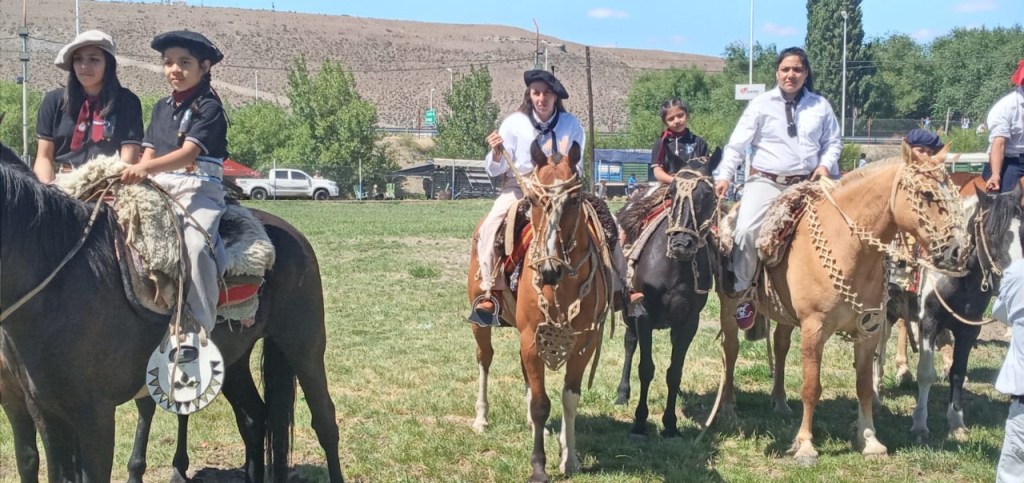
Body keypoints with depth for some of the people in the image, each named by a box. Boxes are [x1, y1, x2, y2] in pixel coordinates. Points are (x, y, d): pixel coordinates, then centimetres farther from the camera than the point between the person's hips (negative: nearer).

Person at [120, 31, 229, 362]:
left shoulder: (209, 107, -4)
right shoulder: (162, 108, 19)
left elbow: (189, 152, -17)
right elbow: (149, 151, 16)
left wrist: (146, 169, -30)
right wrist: (138, 176, -6)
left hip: (199, 187, -7)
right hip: (159, 187, 7)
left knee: (195, 244, -32)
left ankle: (197, 332, -29)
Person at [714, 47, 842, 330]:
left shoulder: (820, 106, 10)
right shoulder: (761, 104, 3)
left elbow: (833, 143, 15)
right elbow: (737, 143, -1)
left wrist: (825, 164, -6)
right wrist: (725, 175, -13)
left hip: (806, 184, 3)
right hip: (766, 182, -3)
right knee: (746, 230, -24)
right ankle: (740, 293, -11)